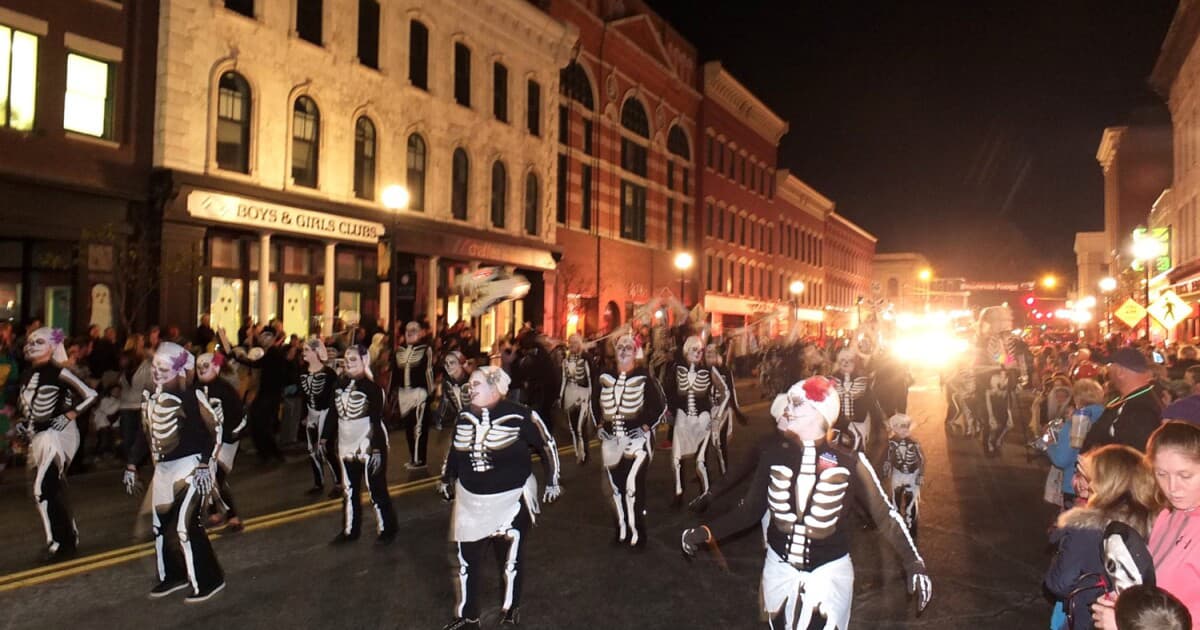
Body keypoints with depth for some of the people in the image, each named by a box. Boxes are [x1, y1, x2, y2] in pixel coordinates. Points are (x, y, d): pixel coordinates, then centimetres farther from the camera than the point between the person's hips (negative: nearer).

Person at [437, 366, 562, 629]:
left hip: (512, 500, -5)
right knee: (467, 560, 9)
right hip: (470, 499, 5)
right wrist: (446, 479, 26)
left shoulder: (520, 416, -15)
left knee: (510, 559, 8)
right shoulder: (464, 416, 4)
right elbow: (454, 450, 19)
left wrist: (552, 481, -3)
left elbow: (547, 446, -6)